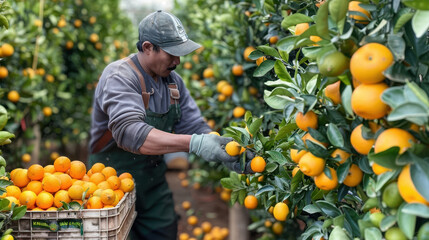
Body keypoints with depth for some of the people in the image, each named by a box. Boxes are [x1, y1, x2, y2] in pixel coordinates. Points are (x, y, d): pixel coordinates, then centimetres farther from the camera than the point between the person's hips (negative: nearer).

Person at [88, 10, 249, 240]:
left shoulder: (172, 80, 2)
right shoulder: (118, 77, -20)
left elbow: (194, 126, 0)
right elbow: (129, 132, -36)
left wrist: (225, 152, -20)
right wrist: (193, 144, -44)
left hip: (154, 184, 6)